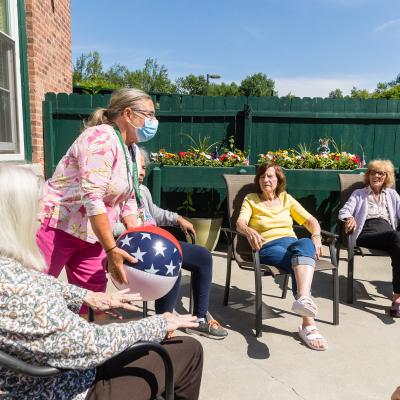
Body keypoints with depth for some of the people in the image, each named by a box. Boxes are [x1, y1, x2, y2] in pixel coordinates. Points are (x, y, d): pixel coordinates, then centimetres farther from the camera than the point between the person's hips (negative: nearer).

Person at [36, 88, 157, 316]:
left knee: (93, 294, 9)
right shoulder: (101, 138, -20)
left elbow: (128, 200, 9)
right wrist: (111, 249, -29)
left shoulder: (133, 151, 8)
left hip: (91, 233, 9)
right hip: (57, 227, -8)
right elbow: (92, 197, -29)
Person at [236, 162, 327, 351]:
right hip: (268, 247, -2)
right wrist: (249, 231, -29)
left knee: (306, 244, -37)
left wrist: (316, 237, -6)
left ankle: (303, 299, -59)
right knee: (301, 264, -34)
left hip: (292, 242, 2)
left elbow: (310, 220, 17)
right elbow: (239, 223, -3)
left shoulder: (286, 198, 23)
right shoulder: (250, 199, 16)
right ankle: (309, 324, -44)